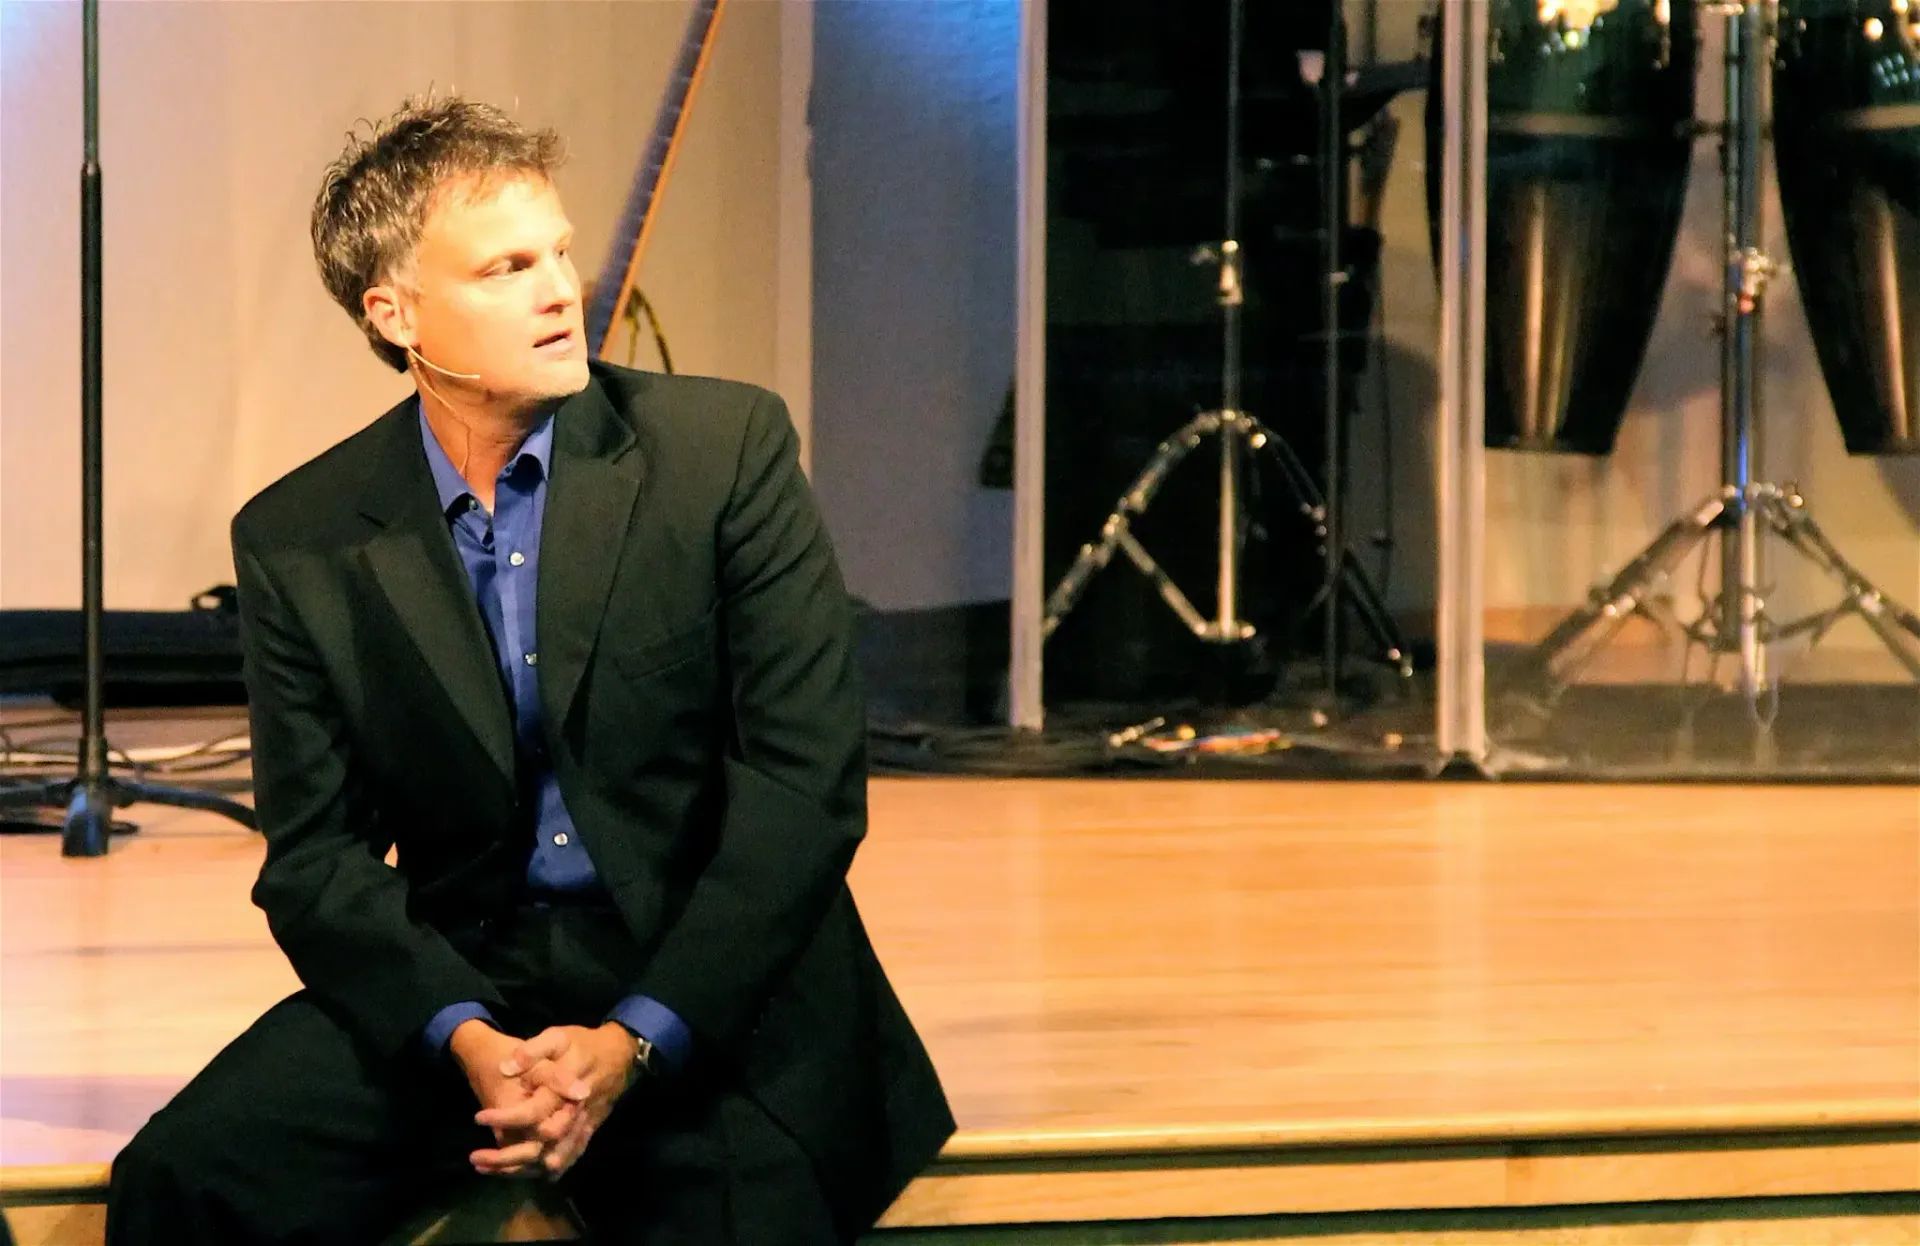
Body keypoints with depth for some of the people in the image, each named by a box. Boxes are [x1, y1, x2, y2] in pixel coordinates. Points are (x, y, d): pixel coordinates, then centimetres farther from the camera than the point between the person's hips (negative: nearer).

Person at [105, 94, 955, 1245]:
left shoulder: (727, 446, -4)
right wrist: (467, 1039, -17)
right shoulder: (299, 542, 2)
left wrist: (634, 1043, -16)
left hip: (714, 986, -1)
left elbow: (808, 782, -7)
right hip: (460, 978, 2)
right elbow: (317, 853, 2)